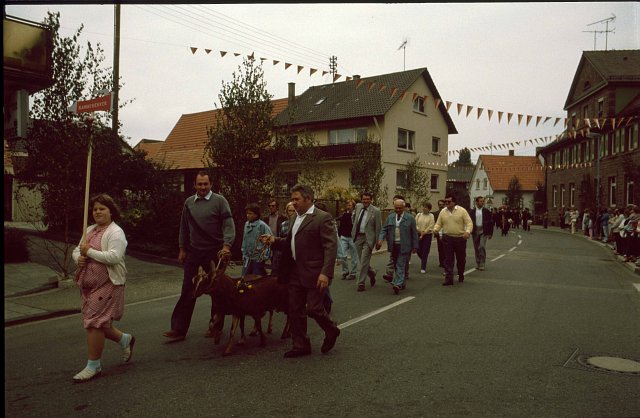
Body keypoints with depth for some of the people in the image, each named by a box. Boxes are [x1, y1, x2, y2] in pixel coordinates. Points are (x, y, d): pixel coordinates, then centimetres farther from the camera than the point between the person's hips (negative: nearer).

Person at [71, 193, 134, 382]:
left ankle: (93, 366, 6)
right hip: (89, 284, 8)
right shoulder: (90, 230, 14)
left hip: (107, 284, -8)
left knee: (94, 323, -7)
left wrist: (89, 251, -19)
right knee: (98, 323, 14)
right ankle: (125, 340, 38)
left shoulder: (115, 232, -11)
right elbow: (77, 250, 20)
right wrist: (79, 258, -3)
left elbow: (114, 256, -24)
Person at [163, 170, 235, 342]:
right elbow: (184, 227, 15)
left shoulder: (219, 201, -6)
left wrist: (226, 245, -23)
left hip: (214, 252, -4)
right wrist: (182, 248, 13)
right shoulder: (189, 202, 8)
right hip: (193, 251, 4)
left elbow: (228, 225, -12)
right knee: (187, 290, 3)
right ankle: (179, 329, 7)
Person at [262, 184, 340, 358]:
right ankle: (301, 345, 23)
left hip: (314, 274, -8)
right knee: (295, 310, 9)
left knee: (313, 308, -4)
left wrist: (326, 273, -24)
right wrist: (275, 241, 4)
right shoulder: (296, 218, 15)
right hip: (295, 273, 8)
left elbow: (331, 247, -16)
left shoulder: (323, 218, -10)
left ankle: (331, 331, 25)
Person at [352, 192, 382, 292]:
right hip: (358, 237, 5)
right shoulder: (358, 206, 6)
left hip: (368, 238, -5)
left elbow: (378, 227, -7)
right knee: (362, 261, 13)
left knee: (364, 261, -7)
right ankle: (372, 273, 39)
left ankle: (361, 283, 0)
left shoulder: (375, 211, -9)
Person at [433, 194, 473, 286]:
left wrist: (468, 231, -27)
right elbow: (438, 224, 9)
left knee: (461, 258, 12)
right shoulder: (443, 212, 5)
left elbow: (469, 223, -9)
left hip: (460, 238, -2)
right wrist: (435, 229, -12)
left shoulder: (462, 210, -6)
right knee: (448, 260, -2)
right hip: (447, 238, 2)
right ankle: (448, 279, 0)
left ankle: (461, 275, 35)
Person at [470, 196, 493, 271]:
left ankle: (482, 264, -8)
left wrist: (490, 233, 1)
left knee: (482, 247, -13)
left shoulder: (487, 211, 3)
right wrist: (470, 231, -2)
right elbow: (469, 222, 7)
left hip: (483, 231, -2)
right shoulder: (472, 211, 5)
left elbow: (490, 222, 4)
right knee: (476, 248, 7)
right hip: (475, 231, 2)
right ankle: (477, 264, 17)